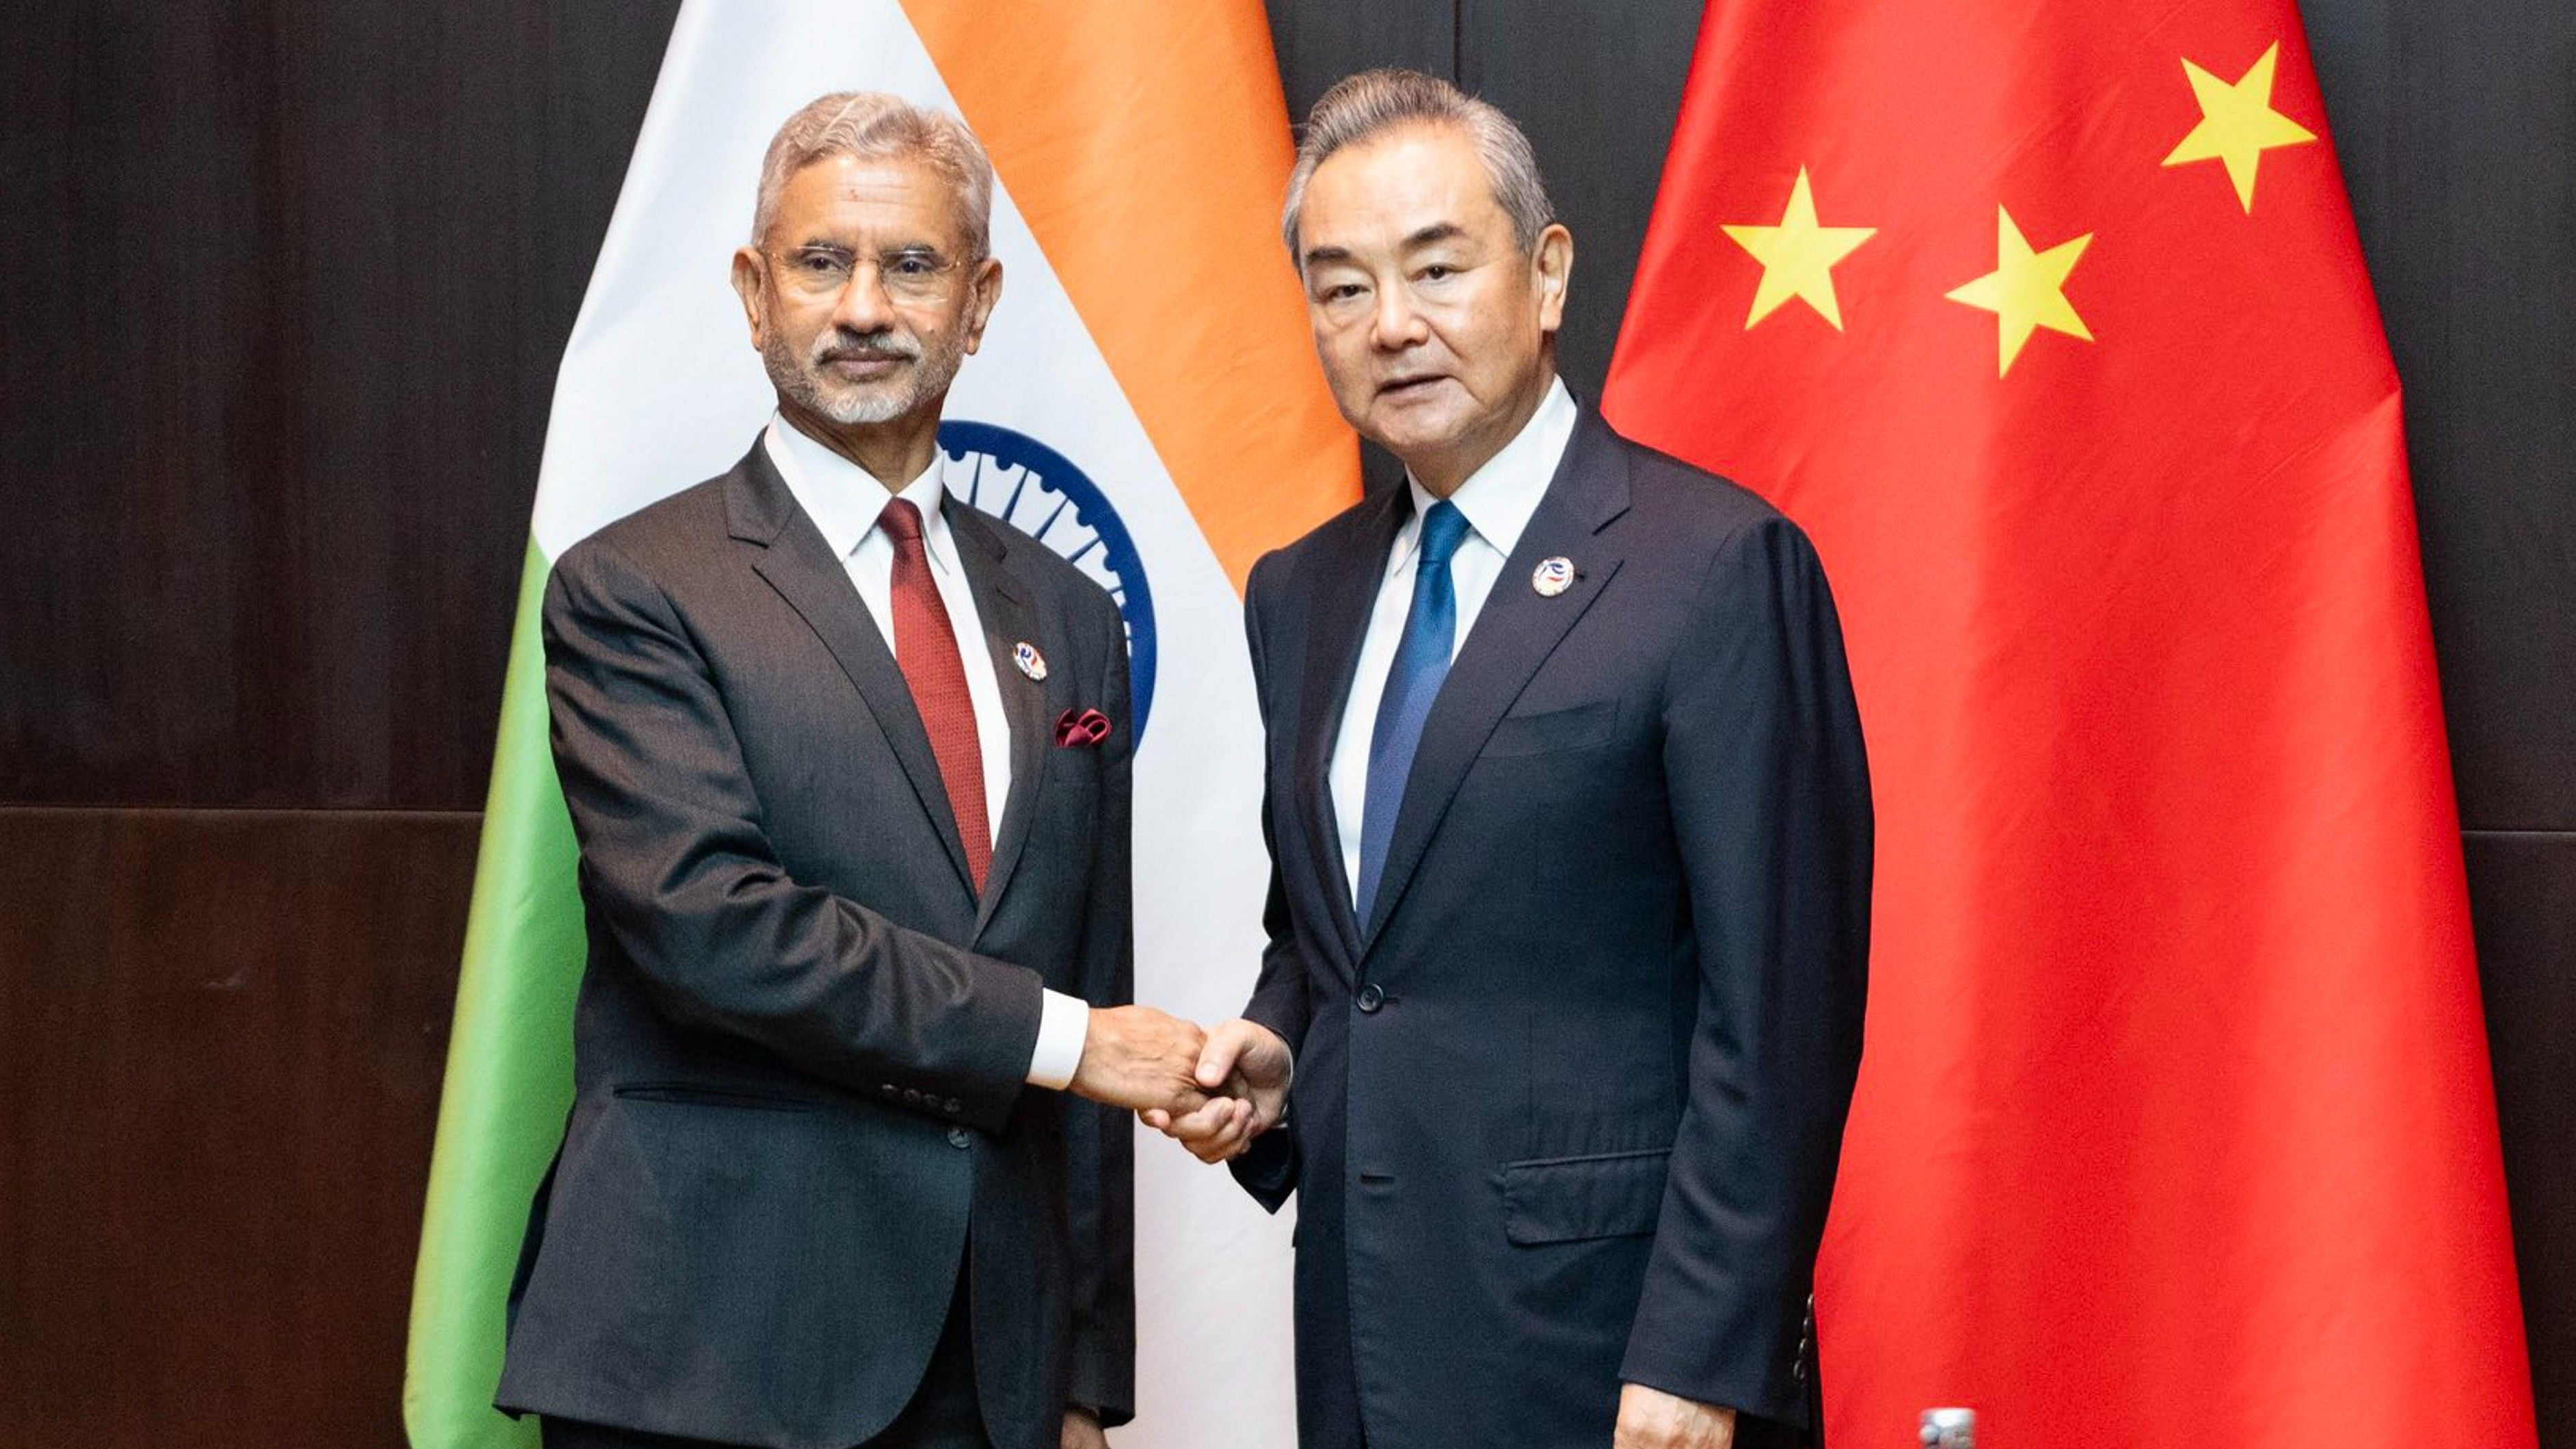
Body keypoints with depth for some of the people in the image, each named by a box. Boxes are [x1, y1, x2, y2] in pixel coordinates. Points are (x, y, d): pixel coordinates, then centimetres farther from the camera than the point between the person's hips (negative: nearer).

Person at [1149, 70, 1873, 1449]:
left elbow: (1778, 1006, -13)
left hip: (1606, 1337, -6)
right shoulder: (1300, 597, 12)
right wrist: (1271, 1059, 2)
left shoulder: (1720, 569, -10)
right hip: (1365, 1331, 6)